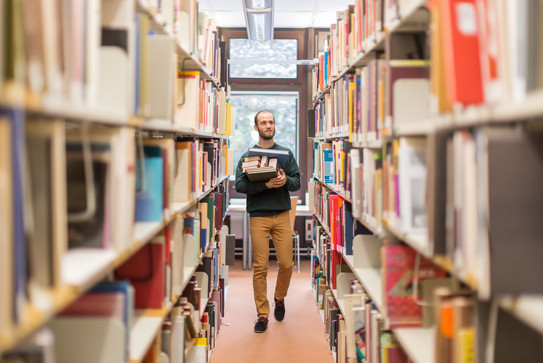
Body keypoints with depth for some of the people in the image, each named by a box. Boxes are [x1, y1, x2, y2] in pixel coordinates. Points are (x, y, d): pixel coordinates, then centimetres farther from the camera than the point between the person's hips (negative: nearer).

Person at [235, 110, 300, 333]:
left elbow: (297, 183, 7)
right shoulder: (247, 156, 5)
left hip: (282, 215, 1)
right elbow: (239, 185, -6)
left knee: (286, 264, 0)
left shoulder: (286, 153, 11)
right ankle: (262, 314, 6)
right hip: (258, 216, -1)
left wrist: (285, 181, -15)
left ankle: (279, 298, 28)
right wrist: (266, 184, -18)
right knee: (260, 267, -2)